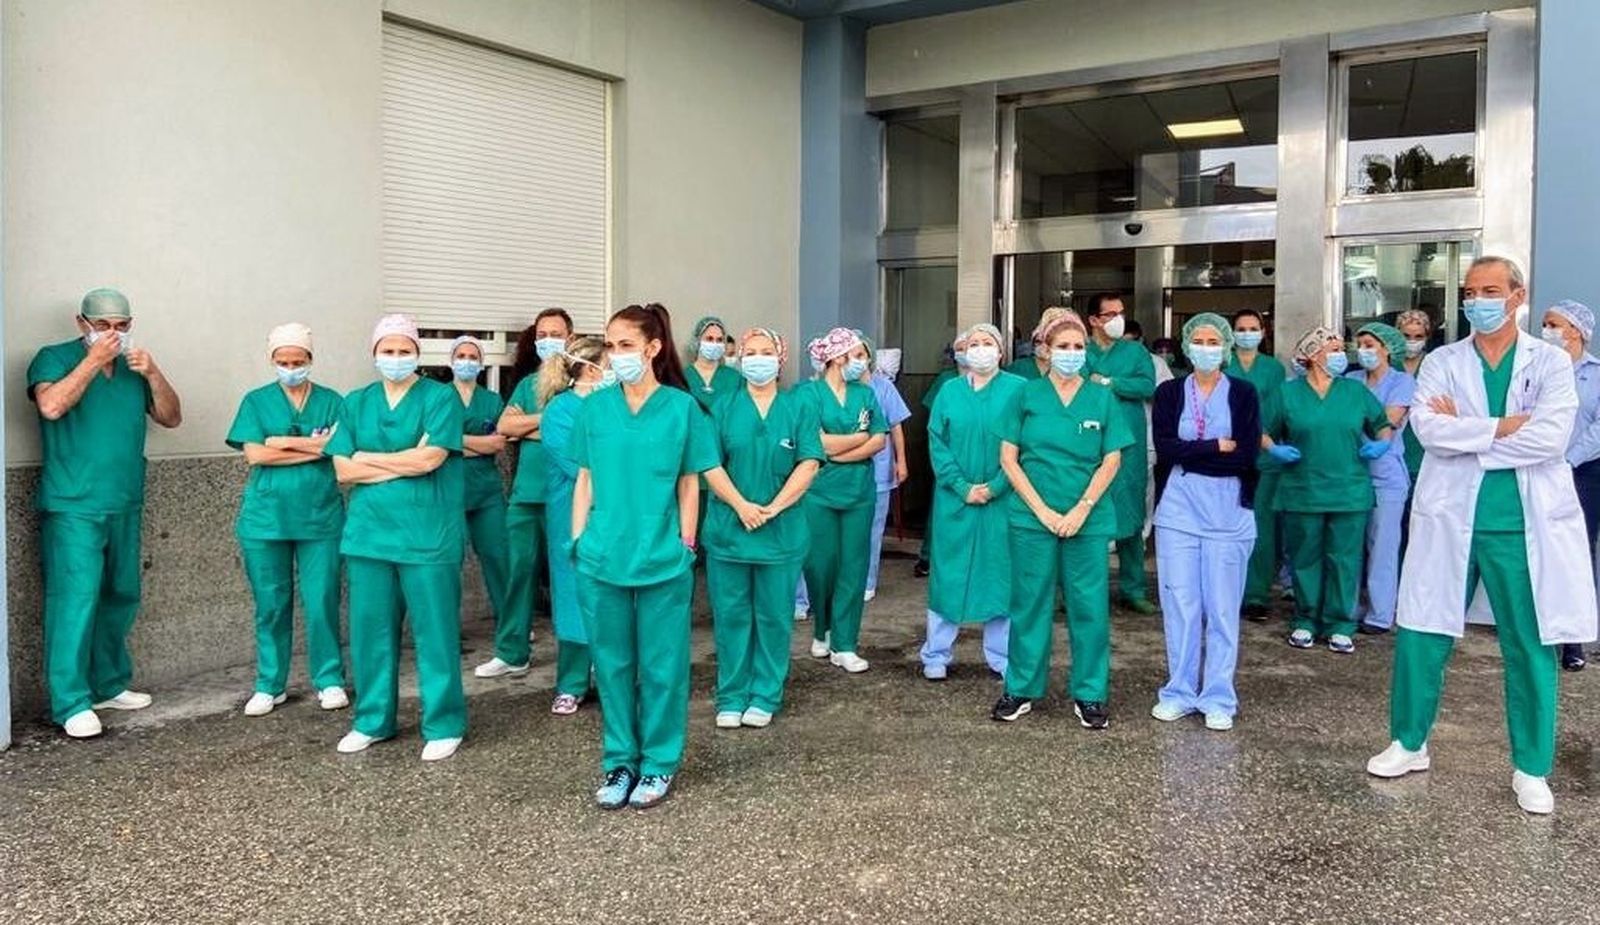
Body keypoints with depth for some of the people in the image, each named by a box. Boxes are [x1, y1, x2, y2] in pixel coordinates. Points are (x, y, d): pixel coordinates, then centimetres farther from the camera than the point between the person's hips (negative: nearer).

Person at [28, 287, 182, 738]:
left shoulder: (134, 367, 14)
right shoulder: (55, 358, -1)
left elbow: (171, 418, 9)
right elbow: (51, 406, -20)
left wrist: (153, 374, -5)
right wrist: (94, 359, -17)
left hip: (125, 506, 6)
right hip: (73, 508, -6)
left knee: (120, 598, 11)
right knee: (76, 600, -9)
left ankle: (110, 685, 23)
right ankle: (71, 703, -5)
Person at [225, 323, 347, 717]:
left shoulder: (332, 401, 7)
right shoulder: (256, 401, 7)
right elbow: (254, 454, -6)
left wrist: (283, 442, -11)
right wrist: (314, 448, -10)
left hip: (320, 518, -1)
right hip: (266, 518, 1)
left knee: (322, 603, 0)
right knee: (271, 605, 7)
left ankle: (329, 680, 14)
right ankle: (269, 685, 19)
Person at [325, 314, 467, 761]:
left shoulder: (441, 397, -2)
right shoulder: (355, 403, 12)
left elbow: (429, 458, -14)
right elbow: (342, 470, 2)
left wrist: (368, 458, -3)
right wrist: (405, 463, -9)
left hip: (428, 535, -4)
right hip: (369, 533, 4)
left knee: (434, 630, 1)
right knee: (370, 628, 10)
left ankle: (443, 725, 13)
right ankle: (372, 720, 26)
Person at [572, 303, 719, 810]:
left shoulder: (682, 407, -2)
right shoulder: (596, 406, 4)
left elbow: (689, 484, 3)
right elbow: (585, 479, 9)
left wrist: (687, 546, -1)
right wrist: (579, 541, 4)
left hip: (663, 559, -2)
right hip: (602, 557, 2)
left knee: (661, 664, 7)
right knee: (612, 663, 11)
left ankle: (659, 764, 23)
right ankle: (620, 762, 26)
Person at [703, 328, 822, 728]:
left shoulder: (799, 409, 4)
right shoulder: (724, 408, 5)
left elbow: (809, 464, -5)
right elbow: (711, 465, -2)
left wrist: (773, 508, -14)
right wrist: (741, 506, -14)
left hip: (781, 531, 0)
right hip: (728, 527, 1)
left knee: (773, 616, 7)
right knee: (730, 615, 6)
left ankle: (765, 697, 19)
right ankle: (731, 697, 17)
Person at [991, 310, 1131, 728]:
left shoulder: (1102, 397, 5)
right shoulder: (1026, 395, 3)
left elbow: (1112, 460, 2)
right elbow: (1008, 458, 0)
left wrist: (1081, 510, -9)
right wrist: (1042, 510, -8)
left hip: (1088, 518, 1)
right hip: (1033, 517, -1)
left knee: (1089, 606, 4)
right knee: (1030, 603, 6)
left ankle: (1089, 694, 16)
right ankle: (1021, 689, 18)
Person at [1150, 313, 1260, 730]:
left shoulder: (1243, 393, 3)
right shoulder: (1168, 392, 7)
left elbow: (1247, 456, -9)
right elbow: (1164, 450, -7)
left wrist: (1189, 453, -8)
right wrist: (1218, 448, -10)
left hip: (1228, 513, -1)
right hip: (1177, 512, 1)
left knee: (1223, 609, 3)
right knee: (1179, 605, 5)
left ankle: (1219, 700, 13)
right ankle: (1179, 692, 16)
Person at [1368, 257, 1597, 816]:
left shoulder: (1551, 362, 2)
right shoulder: (1442, 363, 5)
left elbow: (1551, 437, -14)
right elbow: (1427, 427, -12)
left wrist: (1464, 432, -12)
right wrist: (1502, 427, -16)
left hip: (1525, 528, -1)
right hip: (1450, 521, 1)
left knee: (1531, 649, 6)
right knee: (1421, 639, 6)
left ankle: (1531, 770, 21)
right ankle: (1409, 744, 24)